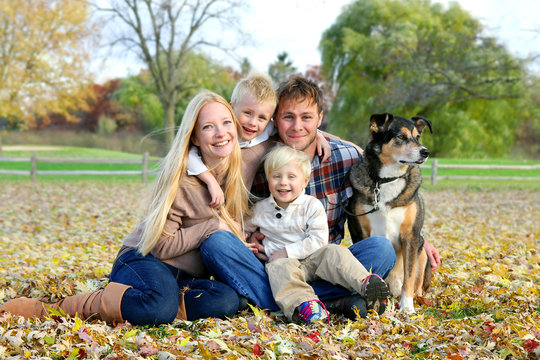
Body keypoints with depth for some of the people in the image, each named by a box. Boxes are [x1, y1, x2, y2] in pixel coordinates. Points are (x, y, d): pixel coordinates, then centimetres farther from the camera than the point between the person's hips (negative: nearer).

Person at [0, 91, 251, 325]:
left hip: (186, 277, 6)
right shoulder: (180, 178, -13)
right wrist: (213, 226, -15)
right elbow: (161, 244, -16)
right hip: (145, 260, -5)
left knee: (227, 301, -30)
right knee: (161, 308, -41)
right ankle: (56, 309, -26)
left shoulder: (235, 175, 5)